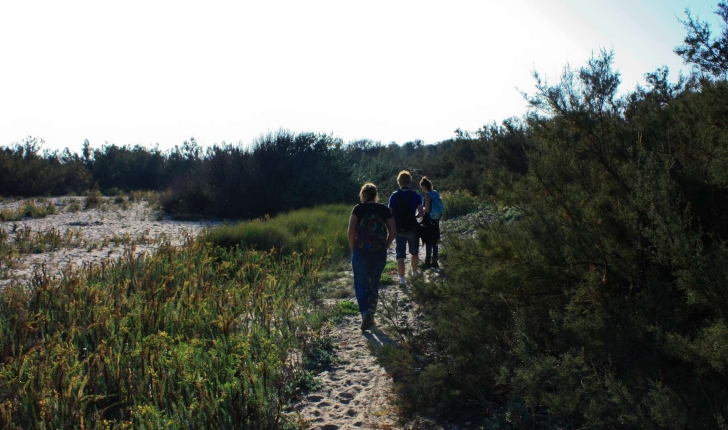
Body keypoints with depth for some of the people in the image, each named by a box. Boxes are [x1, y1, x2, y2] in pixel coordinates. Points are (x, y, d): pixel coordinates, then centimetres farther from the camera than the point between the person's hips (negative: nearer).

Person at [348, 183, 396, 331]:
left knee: (360, 285, 9)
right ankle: (371, 316, 21)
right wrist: (385, 246, 9)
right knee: (373, 284, 18)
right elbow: (393, 231, -2)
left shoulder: (359, 208, -3)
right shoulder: (384, 209, 4)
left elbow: (351, 230, -12)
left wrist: (352, 247, 1)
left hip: (361, 252, -3)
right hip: (380, 253, 3)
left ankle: (365, 312, -11)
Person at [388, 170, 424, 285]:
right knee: (414, 252, 21)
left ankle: (401, 279, -6)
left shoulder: (394, 196, -4)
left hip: (399, 229, 0)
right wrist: (415, 216, 9)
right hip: (412, 229, 0)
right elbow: (421, 213, -12)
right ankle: (414, 272, 36)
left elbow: (390, 214, -6)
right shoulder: (415, 195, -6)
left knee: (400, 254, 1)